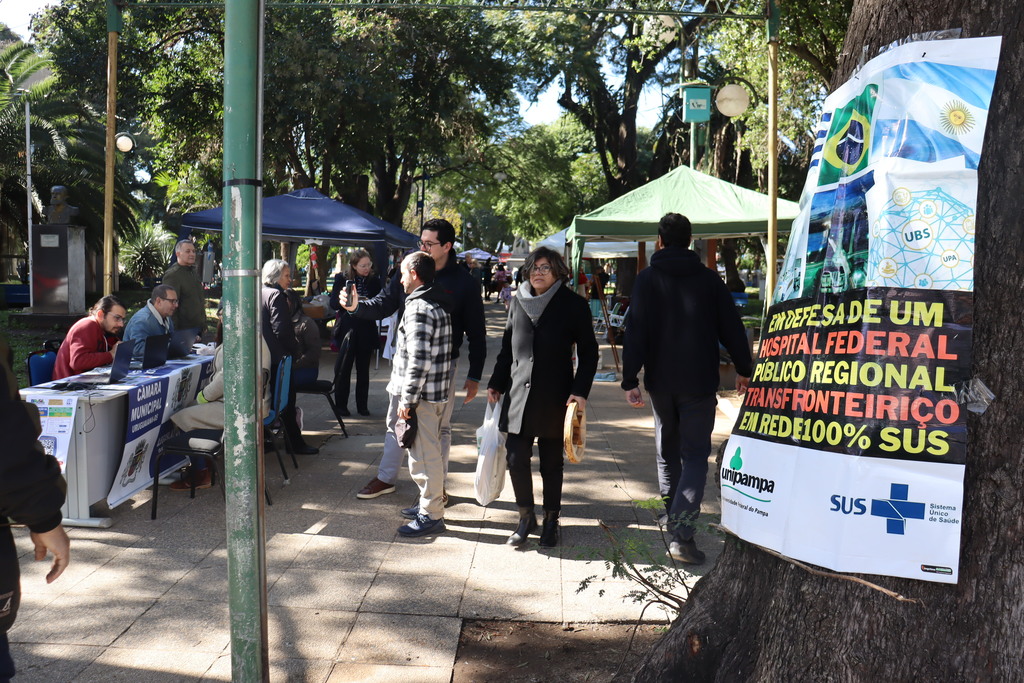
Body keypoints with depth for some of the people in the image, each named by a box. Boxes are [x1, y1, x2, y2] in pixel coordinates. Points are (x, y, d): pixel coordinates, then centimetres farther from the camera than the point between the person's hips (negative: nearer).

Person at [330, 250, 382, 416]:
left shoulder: (374, 281, 3)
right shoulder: (342, 279, -1)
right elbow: (333, 302, -4)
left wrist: (368, 303, -15)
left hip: (366, 331, 2)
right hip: (346, 329, -2)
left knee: (363, 369, 9)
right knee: (343, 368, 3)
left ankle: (362, 405, 19)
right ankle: (341, 405, 13)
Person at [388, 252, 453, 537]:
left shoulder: (419, 309, -19)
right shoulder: (438, 304, 12)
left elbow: (419, 360, -24)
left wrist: (407, 400, -19)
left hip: (422, 395, -10)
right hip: (438, 392, 10)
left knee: (423, 455, -1)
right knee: (430, 452, 20)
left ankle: (431, 516, 7)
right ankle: (430, 503, 33)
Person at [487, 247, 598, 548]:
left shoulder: (573, 305, -4)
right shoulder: (518, 302, 7)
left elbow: (589, 353, -2)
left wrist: (580, 391, -11)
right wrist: (497, 383, 12)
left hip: (555, 398, -3)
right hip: (519, 393, 3)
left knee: (551, 463, 8)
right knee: (516, 459, 0)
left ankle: (551, 521, 25)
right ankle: (526, 516, 21)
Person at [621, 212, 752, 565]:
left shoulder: (647, 279, -1)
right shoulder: (709, 278, 1)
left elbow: (635, 332, -9)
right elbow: (732, 327, 3)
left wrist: (630, 380, -8)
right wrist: (743, 369, 15)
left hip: (661, 381, 1)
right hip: (699, 383, -1)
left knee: (667, 451, 19)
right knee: (695, 455, -1)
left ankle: (673, 519, 30)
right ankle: (681, 534, -14)